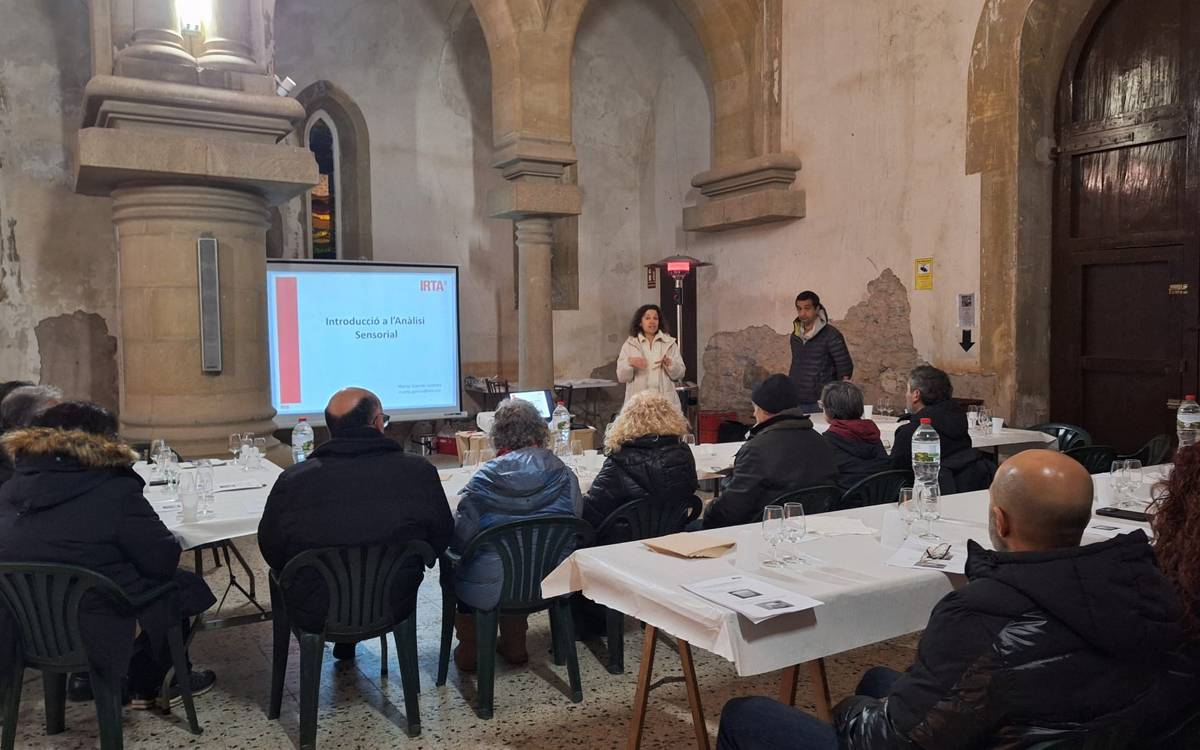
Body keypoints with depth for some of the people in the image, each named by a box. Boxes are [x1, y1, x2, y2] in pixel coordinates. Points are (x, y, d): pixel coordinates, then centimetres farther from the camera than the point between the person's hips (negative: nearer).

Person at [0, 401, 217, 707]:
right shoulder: (116, 491, -17)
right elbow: (162, 562, -13)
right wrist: (171, 542, 9)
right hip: (98, 634, -7)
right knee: (185, 588, 13)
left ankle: (87, 675, 27)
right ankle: (143, 686, 25)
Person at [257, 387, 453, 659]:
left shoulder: (292, 479, -17)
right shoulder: (420, 472, -17)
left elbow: (272, 554, -3)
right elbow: (441, 541, -3)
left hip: (314, 615, 0)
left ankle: (344, 640, 46)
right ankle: (346, 643, 46)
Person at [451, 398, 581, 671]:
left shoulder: (486, 479, -16)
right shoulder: (564, 475, -8)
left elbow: (459, 538, -14)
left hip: (490, 590, -3)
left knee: (456, 562, 26)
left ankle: (468, 650, 30)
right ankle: (514, 644, 35)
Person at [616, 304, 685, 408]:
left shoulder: (670, 343, 12)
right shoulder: (629, 344, 11)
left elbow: (679, 374, 8)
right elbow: (621, 377, 5)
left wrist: (669, 363, -12)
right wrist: (629, 363, -14)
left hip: (665, 400, 1)